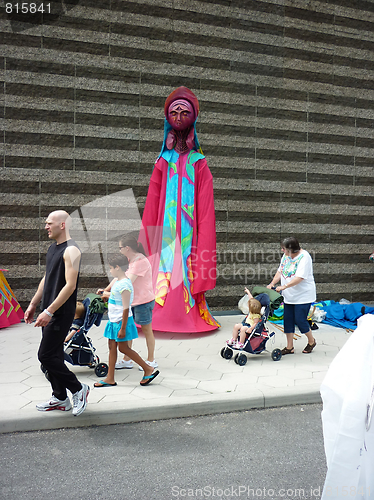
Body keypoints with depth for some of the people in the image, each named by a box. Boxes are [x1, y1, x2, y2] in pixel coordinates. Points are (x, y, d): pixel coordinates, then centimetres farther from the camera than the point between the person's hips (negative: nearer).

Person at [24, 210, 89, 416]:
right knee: (54, 356, 14)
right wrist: (33, 305, 18)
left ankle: (78, 388, 9)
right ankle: (60, 398, 26)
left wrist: (49, 311, -24)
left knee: (46, 355, -7)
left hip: (61, 313, -9)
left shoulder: (71, 250, -16)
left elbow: (70, 285, -22)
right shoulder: (52, 248, 14)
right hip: (49, 312, 9)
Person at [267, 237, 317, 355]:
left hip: (303, 295, -7)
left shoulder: (304, 257, -19)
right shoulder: (286, 256, 6)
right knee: (288, 320, 7)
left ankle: (311, 341, 24)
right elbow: (280, 271, 11)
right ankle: (289, 347, 18)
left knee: (300, 320, -3)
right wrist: (272, 284, -2)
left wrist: (284, 286, -28)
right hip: (289, 296, 7)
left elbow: (300, 277, -26)